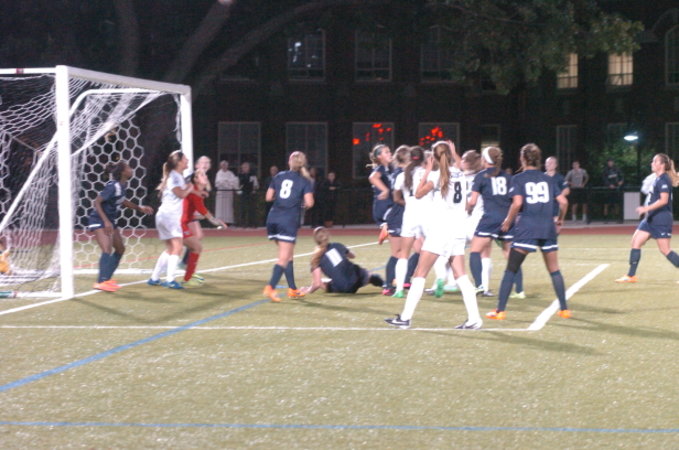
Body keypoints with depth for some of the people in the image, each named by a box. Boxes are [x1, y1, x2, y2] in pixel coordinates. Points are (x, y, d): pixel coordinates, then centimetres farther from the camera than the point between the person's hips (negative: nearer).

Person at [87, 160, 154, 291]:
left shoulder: (122, 185, 2)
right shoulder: (113, 186, -24)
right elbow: (97, 202, -24)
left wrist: (139, 208, 19)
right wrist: (106, 221, -28)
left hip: (109, 221, 10)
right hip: (99, 220, -10)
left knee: (120, 248, 14)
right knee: (107, 249, -23)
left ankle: (107, 279, 21)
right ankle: (101, 282, -24)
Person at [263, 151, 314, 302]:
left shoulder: (279, 176, 11)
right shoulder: (305, 181, 0)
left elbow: (268, 197, 10)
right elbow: (309, 203, -10)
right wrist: (304, 204, 11)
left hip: (273, 218, 5)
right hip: (289, 220, -5)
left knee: (287, 255, 17)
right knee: (284, 258, -6)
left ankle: (292, 289, 21)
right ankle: (270, 288, -22)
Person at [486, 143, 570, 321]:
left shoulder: (518, 179, 1)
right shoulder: (548, 179, 11)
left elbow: (517, 203, -13)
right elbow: (563, 202, 5)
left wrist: (508, 221, 1)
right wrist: (560, 219, 23)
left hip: (526, 228, -3)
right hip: (547, 228, 3)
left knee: (511, 269, 1)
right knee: (554, 270, 13)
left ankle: (500, 310, -3)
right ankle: (564, 309, 15)